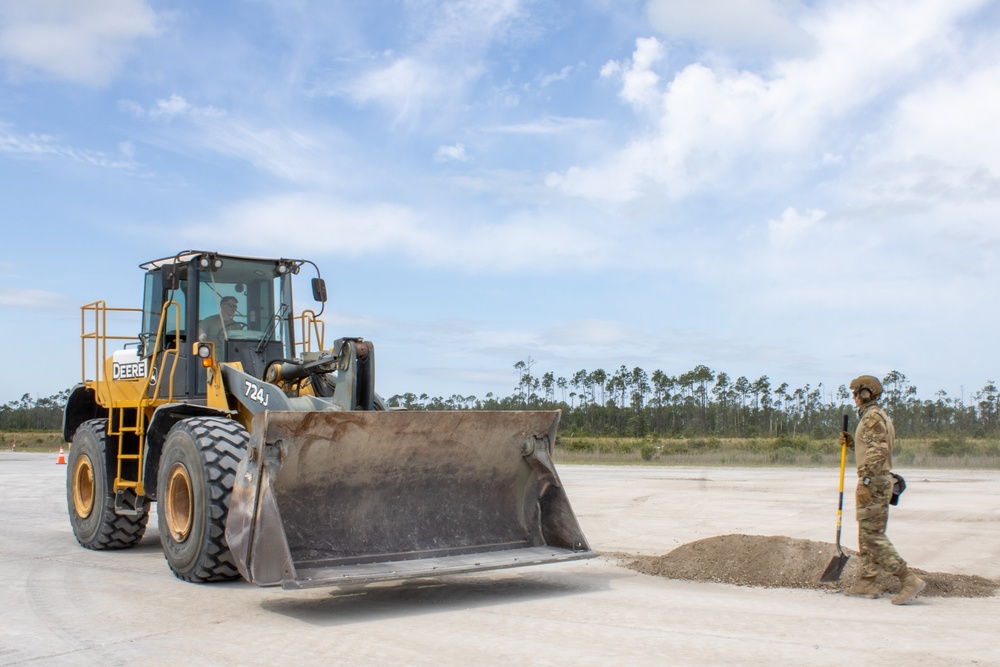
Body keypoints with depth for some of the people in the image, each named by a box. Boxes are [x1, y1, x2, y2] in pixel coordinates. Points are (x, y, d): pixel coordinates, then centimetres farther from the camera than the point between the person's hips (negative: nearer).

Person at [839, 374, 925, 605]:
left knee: (873, 536, -10)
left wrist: (865, 482, -25)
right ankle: (866, 584, 17)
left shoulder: (872, 416, -13)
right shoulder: (876, 416, 19)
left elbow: (878, 451, -22)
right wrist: (851, 442, 14)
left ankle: (910, 580, -13)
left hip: (873, 482, -11)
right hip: (877, 481, 11)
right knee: (867, 535, 13)